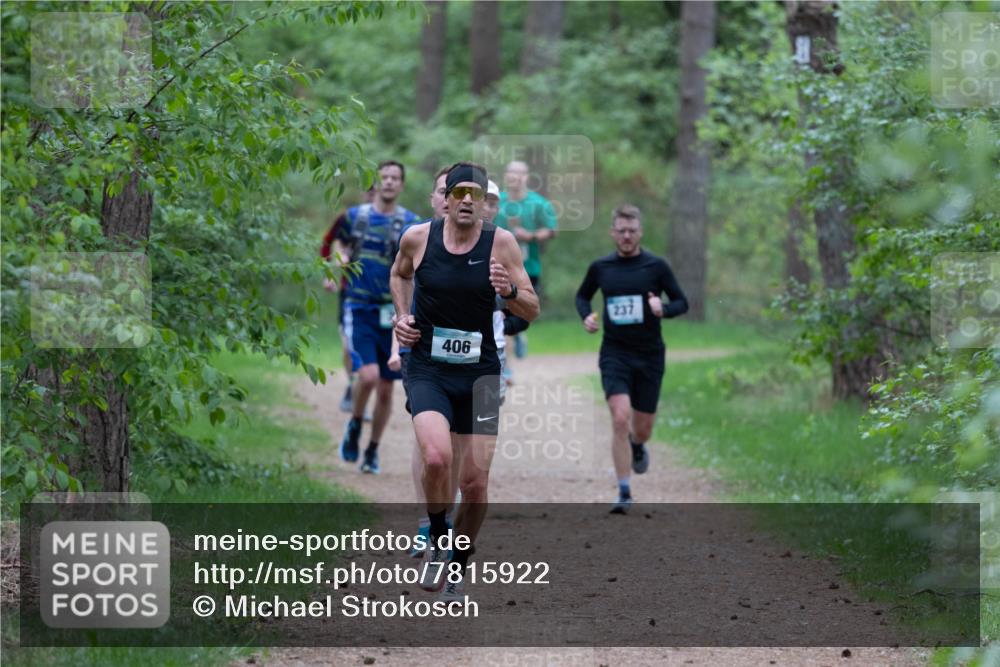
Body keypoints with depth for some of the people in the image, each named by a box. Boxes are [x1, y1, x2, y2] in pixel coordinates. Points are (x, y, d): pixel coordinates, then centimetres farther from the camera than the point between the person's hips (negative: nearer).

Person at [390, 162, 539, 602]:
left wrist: (509, 291, -20)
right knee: (437, 458, -27)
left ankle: (456, 573, 23)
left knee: (475, 484, 1)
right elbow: (400, 274, 21)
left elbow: (532, 311, 0)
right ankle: (437, 540, 0)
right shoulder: (417, 238, -2)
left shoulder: (501, 243, -4)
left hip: (479, 374, 1)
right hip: (428, 371, -1)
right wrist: (402, 317, 6)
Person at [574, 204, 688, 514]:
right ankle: (624, 493, -11)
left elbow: (682, 302, 3)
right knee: (620, 419, -18)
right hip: (614, 354, 0)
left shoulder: (656, 266, -2)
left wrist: (664, 308, -19)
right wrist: (586, 316, -2)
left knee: (642, 428, 9)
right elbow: (582, 295, 20)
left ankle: (637, 446, 49)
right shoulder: (600, 268, 2)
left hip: (649, 355, 0)